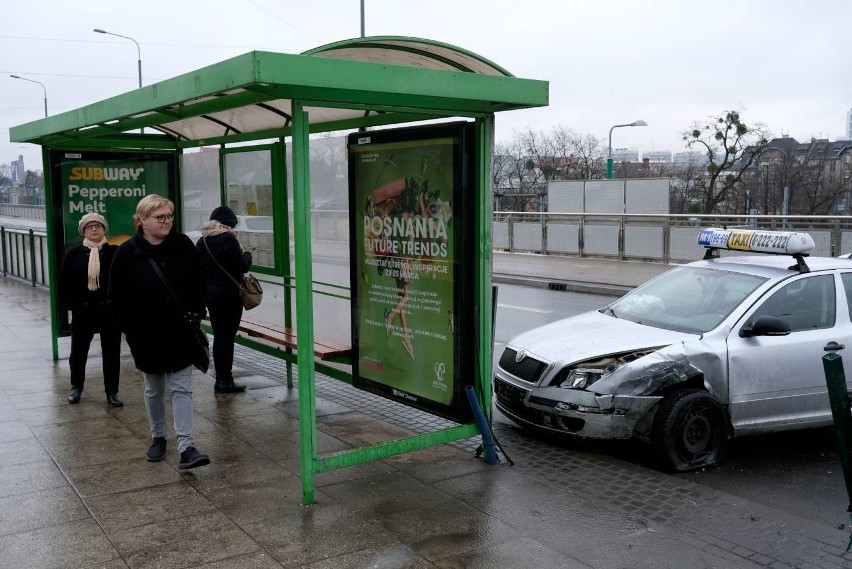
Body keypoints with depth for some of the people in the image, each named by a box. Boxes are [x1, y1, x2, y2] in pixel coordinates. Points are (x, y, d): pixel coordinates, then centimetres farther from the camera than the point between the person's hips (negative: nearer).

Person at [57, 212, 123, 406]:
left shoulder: (115, 253, -6)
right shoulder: (73, 254, 1)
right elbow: (64, 287, 4)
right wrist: (74, 306, -3)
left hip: (110, 313, -2)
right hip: (82, 314, 2)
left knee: (112, 354, 7)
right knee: (78, 353, 15)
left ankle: (112, 392, 21)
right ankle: (76, 387, 36)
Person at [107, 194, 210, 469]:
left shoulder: (183, 245, -4)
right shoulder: (127, 252, -9)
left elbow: (199, 284, 5)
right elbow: (116, 298, -4)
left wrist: (197, 314, -1)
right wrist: (131, 328, -8)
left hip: (181, 333, 0)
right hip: (147, 336, 0)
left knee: (181, 388, -2)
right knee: (154, 390, 15)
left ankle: (187, 448, -4)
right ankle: (158, 437, 33)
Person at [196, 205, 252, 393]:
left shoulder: (202, 241, 7)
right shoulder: (228, 239, -15)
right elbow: (242, 266, -14)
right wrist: (247, 255, 4)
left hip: (209, 292, 7)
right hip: (229, 293, -7)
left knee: (218, 335, 14)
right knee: (228, 336, -1)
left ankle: (220, 378, 18)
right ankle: (226, 380, 3)